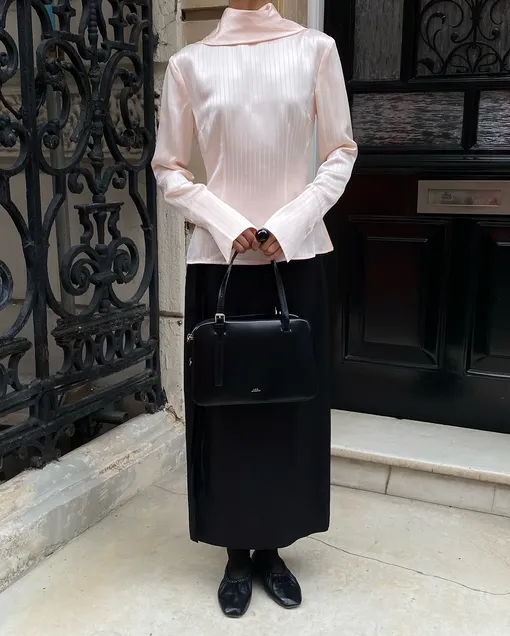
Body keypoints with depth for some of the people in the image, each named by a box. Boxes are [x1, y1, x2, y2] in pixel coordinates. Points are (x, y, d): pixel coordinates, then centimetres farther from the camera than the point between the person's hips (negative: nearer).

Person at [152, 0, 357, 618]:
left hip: (296, 256, 1)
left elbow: (341, 152, 4)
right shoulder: (189, 63, 3)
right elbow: (168, 168, 4)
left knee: (292, 400, 7)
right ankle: (237, 552, 24)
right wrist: (227, 225, -10)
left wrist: (290, 223, -9)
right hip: (218, 259, 0)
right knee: (225, 403, 5)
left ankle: (271, 546, 27)